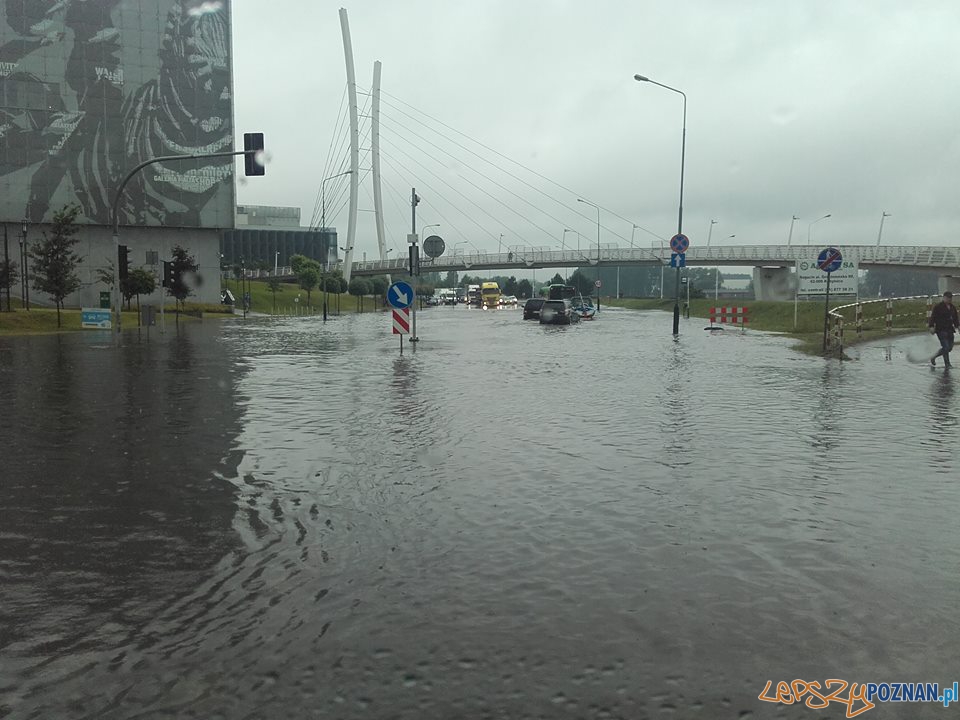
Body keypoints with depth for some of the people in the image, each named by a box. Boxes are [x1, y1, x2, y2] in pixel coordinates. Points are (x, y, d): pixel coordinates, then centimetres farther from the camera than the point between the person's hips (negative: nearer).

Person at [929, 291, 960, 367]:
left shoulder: (952, 307, 13)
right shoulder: (938, 306, -8)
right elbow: (933, 317, -11)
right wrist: (931, 326, -18)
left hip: (949, 329, 7)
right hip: (941, 330, -7)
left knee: (950, 347, 8)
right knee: (946, 347, -12)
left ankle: (933, 357, 24)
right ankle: (947, 364, -3)